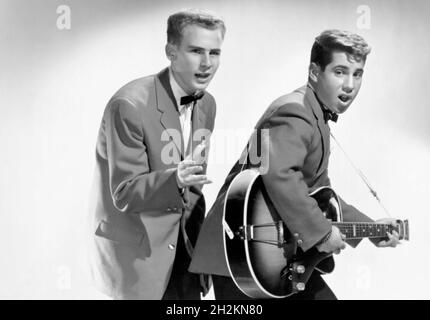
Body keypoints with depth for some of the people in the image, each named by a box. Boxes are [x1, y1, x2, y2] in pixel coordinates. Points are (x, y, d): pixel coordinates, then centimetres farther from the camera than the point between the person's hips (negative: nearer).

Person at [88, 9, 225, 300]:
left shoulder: (207, 104, 1)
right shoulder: (130, 104, -22)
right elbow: (125, 194, -21)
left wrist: (198, 238, 10)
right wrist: (174, 179, -38)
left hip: (183, 245, 7)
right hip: (135, 249, -6)